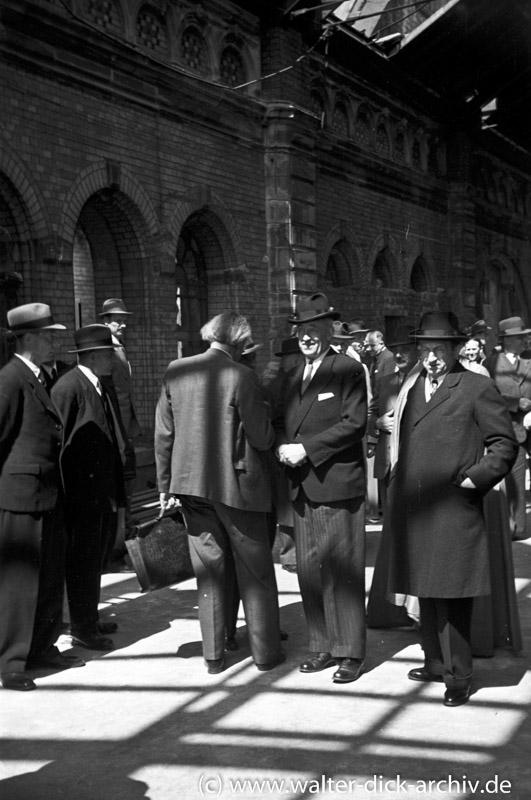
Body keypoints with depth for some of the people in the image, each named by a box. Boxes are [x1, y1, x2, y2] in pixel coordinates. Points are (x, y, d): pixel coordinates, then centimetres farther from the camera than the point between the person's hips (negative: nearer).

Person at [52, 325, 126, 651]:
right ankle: (82, 627, 14)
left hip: (103, 489, 9)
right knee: (84, 559, 1)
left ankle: (90, 617, 32)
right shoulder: (69, 388, -15)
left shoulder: (100, 386, 13)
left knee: (98, 555, 18)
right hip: (81, 490, -9)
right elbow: (59, 441, -17)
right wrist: (66, 490, -17)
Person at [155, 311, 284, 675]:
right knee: (256, 573, 11)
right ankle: (266, 652, 19)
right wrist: (264, 414, 9)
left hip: (191, 483, 4)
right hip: (237, 484, -4)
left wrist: (166, 485, 10)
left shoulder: (175, 372, 0)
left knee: (210, 571, 14)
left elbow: (163, 435, 3)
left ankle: (214, 655, 20)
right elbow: (262, 438, -12)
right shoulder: (241, 377, -14)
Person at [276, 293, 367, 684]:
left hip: (337, 485, -7)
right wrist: (284, 446, -2)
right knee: (309, 571, 10)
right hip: (302, 487, 7)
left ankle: (351, 652, 10)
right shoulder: (293, 376, 17)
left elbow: (354, 422, -13)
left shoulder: (349, 369, -4)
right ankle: (323, 646, 22)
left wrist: (306, 449, -16)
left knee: (342, 571, -1)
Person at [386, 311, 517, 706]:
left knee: (452, 596, -3)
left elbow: (505, 444, -1)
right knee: (425, 591, 14)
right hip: (413, 512, 6)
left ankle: (458, 677, 9)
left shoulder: (478, 388, -3)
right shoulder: (410, 387, 15)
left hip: (454, 510, -6)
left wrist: (476, 477, -11)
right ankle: (436, 663, 29)